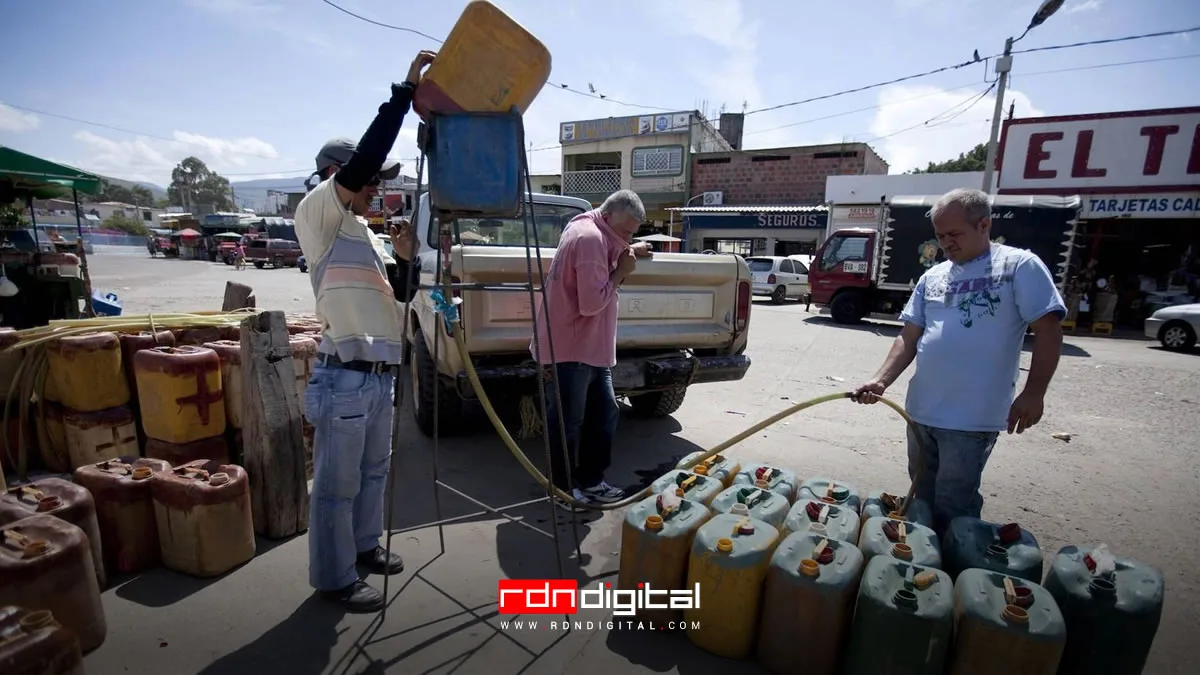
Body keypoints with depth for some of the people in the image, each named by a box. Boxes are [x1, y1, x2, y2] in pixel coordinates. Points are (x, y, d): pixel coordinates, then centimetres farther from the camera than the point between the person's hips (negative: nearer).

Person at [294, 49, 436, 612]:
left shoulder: (361, 233, 18)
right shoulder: (317, 213, -7)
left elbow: (400, 293, 17)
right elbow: (363, 159, -23)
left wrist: (405, 259, -3)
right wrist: (406, 91, -19)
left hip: (379, 375, 9)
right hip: (345, 377, -9)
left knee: (373, 470, 20)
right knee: (337, 483, 4)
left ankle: (364, 546, 38)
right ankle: (334, 578, 19)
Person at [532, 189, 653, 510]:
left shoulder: (595, 235, 14)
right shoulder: (590, 237, -19)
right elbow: (591, 302, -24)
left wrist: (627, 257, 11)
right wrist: (620, 272, -12)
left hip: (590, 348, 10)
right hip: (569, 349, -10)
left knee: (604, 413, 15)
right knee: (567, 423, 3)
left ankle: (590, 481, 27)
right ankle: (563, 489, 20)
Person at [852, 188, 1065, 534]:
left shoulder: (1020, 266, -5)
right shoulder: (931, 277, 9)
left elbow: (1049, 331, -7)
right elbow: (909, 337, 6)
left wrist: (1033, 393, -13)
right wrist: (881, 380, -7)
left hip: (972, 417, -6)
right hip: (921, 410, 6)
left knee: (951, 510, 3)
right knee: (923, 499, 19)